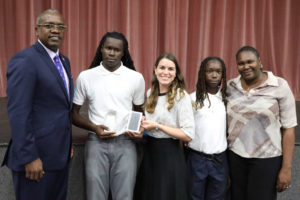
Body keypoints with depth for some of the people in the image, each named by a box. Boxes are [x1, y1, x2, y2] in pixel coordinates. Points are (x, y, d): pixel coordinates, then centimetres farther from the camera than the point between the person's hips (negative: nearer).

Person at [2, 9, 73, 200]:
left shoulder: (64, 61, 12)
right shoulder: (24, 60, -14)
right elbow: (18, 113, -19)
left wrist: (68, 143, 14)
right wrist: (29, 157, -20)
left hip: (60, 154, 8)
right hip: (37, 156, -8)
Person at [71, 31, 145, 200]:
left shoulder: (136, 78, 2)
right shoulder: (85, 77, 1)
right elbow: (74, 114, 7)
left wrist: (139, 129, -6)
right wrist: (94, 128, -10)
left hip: (125, 144, 0)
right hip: (96, 143, 0)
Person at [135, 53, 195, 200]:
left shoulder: (181, 96, -13)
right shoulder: (150, 93, 6)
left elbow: (188, 135, -18)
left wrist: (157, 126, -18)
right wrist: (141, 125, 1)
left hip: (169, 154, -6)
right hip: (149, 151, 6)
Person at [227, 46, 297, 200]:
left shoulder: (280, 86, -9)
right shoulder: (230, 86, 1)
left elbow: (288, 128, -8)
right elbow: (225, 121, 7)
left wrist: (286, 167, -9)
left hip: (267, 158, -3)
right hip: (235, 155, 3)